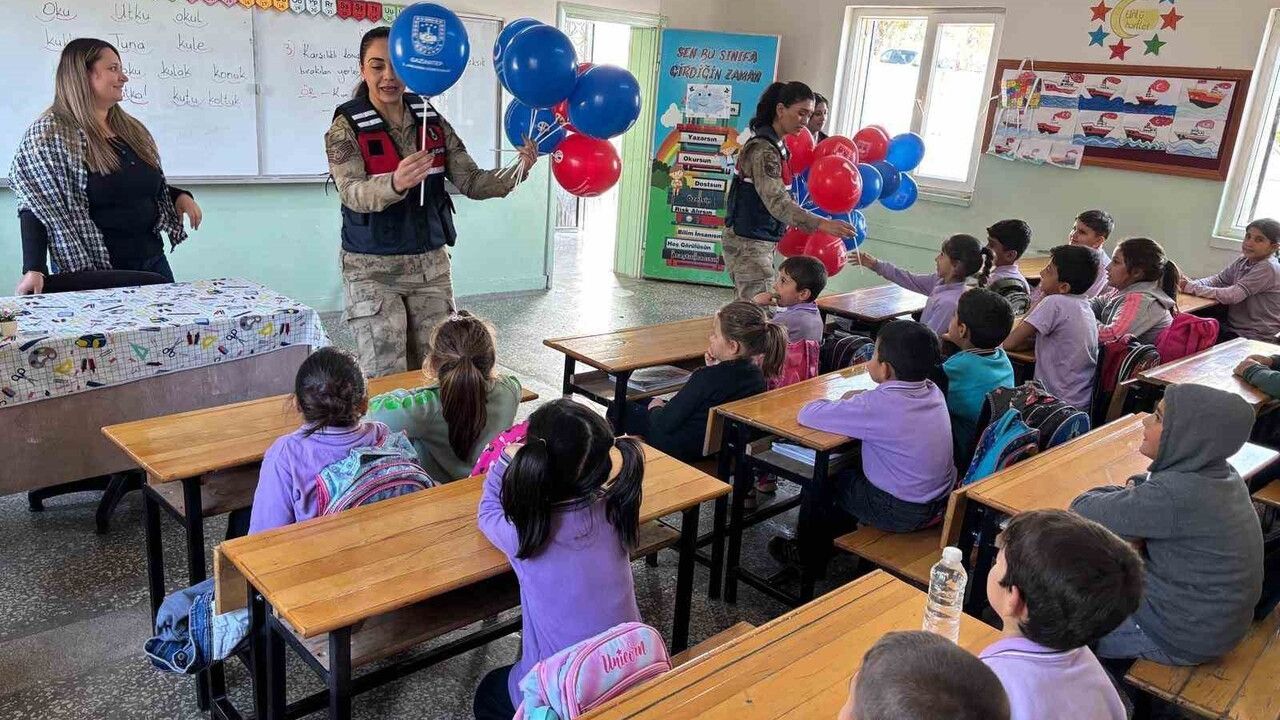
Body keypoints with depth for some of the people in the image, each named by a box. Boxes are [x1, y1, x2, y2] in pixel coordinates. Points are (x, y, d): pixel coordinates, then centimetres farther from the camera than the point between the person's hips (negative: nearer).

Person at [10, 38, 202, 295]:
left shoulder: (134, 129, 12)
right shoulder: (49, 134, -8)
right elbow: (36, 204, -13)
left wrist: (180, 196, 2)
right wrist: (34, 270, -22)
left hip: (153, 263, 6)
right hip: (91, 273, -6)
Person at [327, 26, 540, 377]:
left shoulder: (432, 122, 5)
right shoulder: (346, 128, -8)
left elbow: (470, 181, -1)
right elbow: (353, 193, -23)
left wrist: (515, 173, -21)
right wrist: (396, 184, -44)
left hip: (431, 265, 4)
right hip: (373, 270, -3)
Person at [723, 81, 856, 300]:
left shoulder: (777, 144, 11)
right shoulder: (763, 150, -20)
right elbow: (777, 202, -30)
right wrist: (822, 224, -38)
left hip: (761, 242, 10)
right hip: (748, 243, -10)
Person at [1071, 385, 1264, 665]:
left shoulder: (1175, 496, -34)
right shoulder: (1218, 472, -7)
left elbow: (1083, 512, -24)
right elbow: (1148, 483, 12)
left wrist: (1123, 494, -4)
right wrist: (1132, 495, -10)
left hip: (1182, 638, -8)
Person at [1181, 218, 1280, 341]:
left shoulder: (1268, 268, -19)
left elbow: (1231, 296, -26)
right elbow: (1218, 280, 5)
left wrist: (1192, 287, -25)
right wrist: (1193, 283, -17)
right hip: (1233, 328, 7)